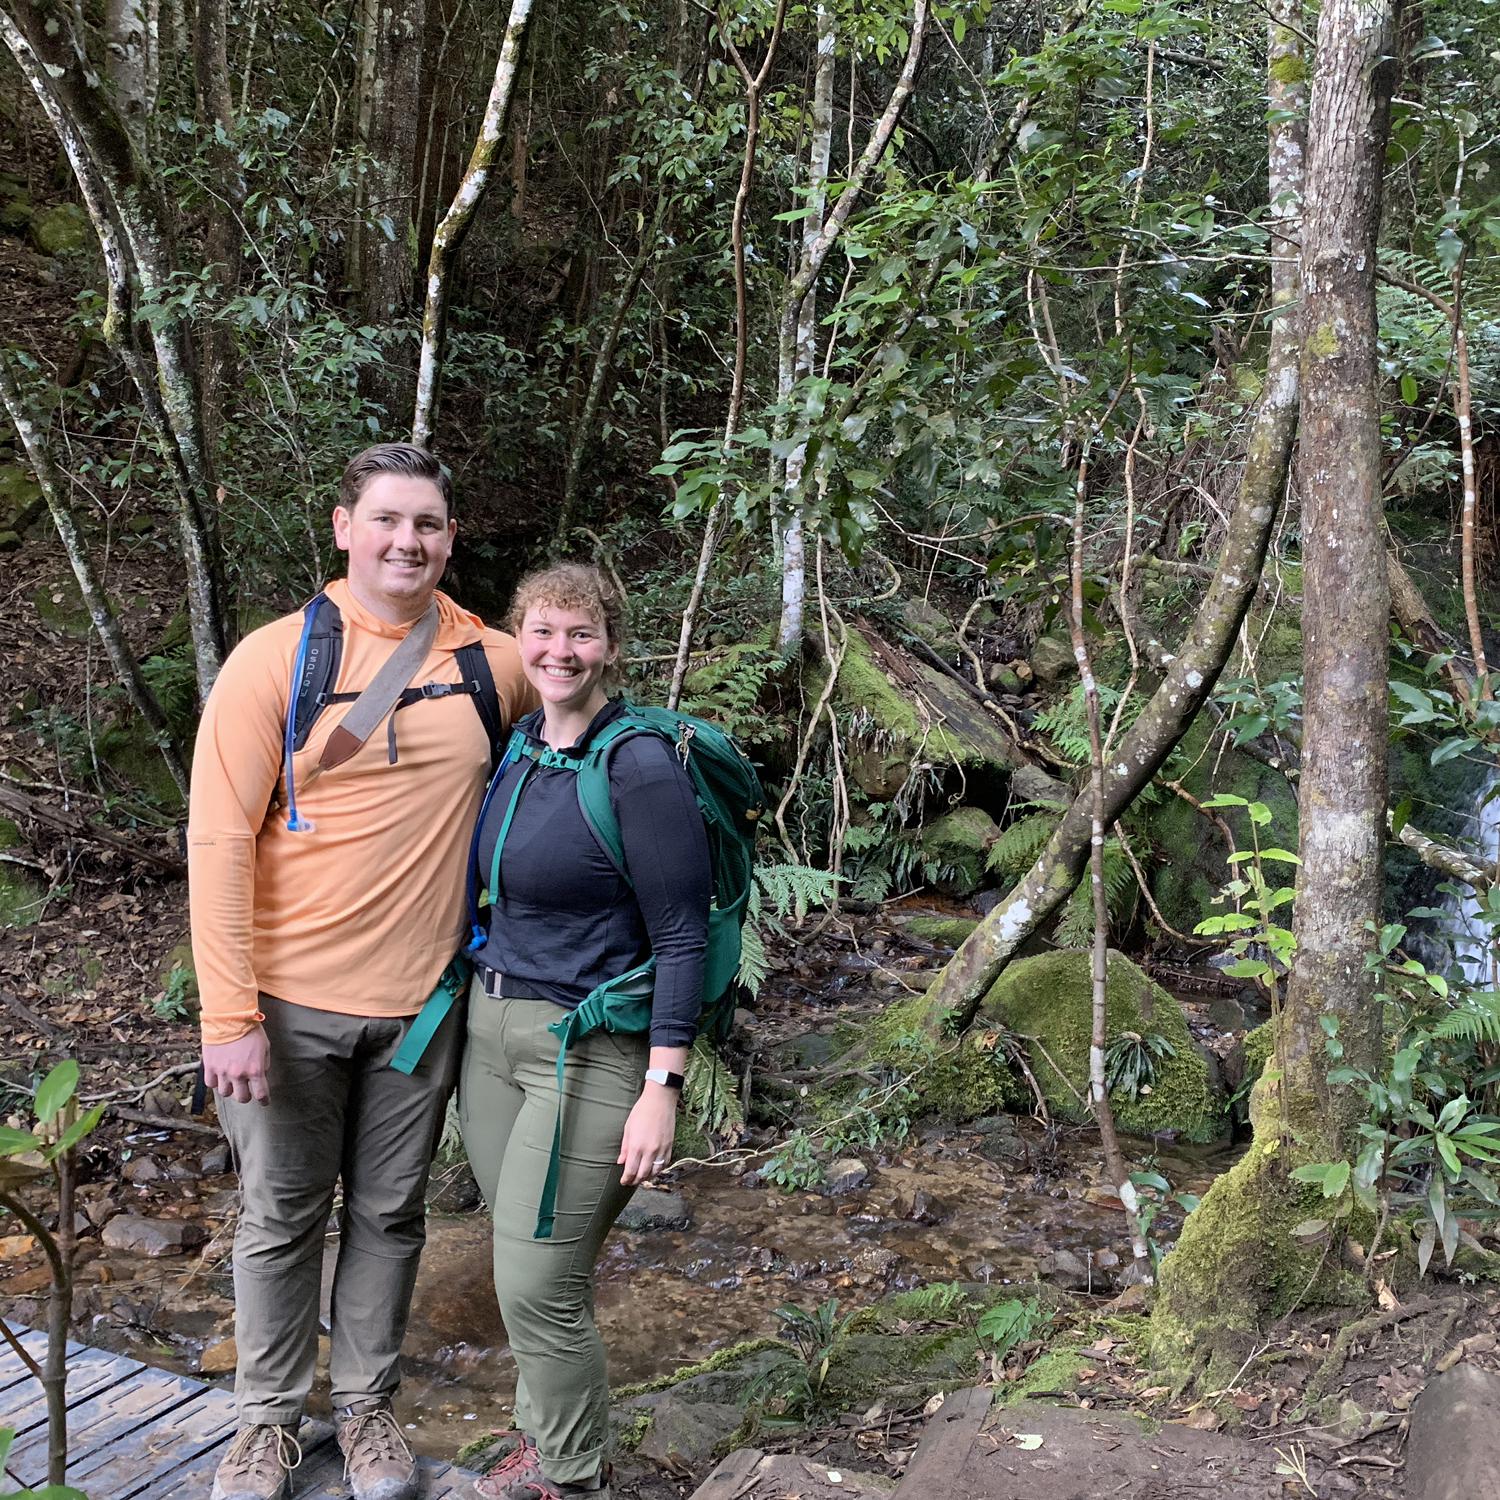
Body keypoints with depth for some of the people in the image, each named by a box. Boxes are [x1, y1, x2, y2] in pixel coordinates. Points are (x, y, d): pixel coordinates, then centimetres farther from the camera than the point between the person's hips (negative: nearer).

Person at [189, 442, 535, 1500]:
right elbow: (220, 840, -11)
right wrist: (229, 1015, -15)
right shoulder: (275, 661, -9)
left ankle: (368, 1405, 35)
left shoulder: (496, 664, -1)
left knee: (389, 1213, 16)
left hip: (424, 1000, 2)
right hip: (289, 1002, -2)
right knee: (282, 1216, 13)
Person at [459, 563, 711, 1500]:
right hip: (492, 1030, 7)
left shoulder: (641, 770, -15)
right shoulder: (516, 748, 7)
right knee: (525, 1268, 15)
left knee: (540, 1285, -3)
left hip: (590, 1050, -7)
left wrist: (661, 1091, -18)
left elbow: (682, 939, -15)